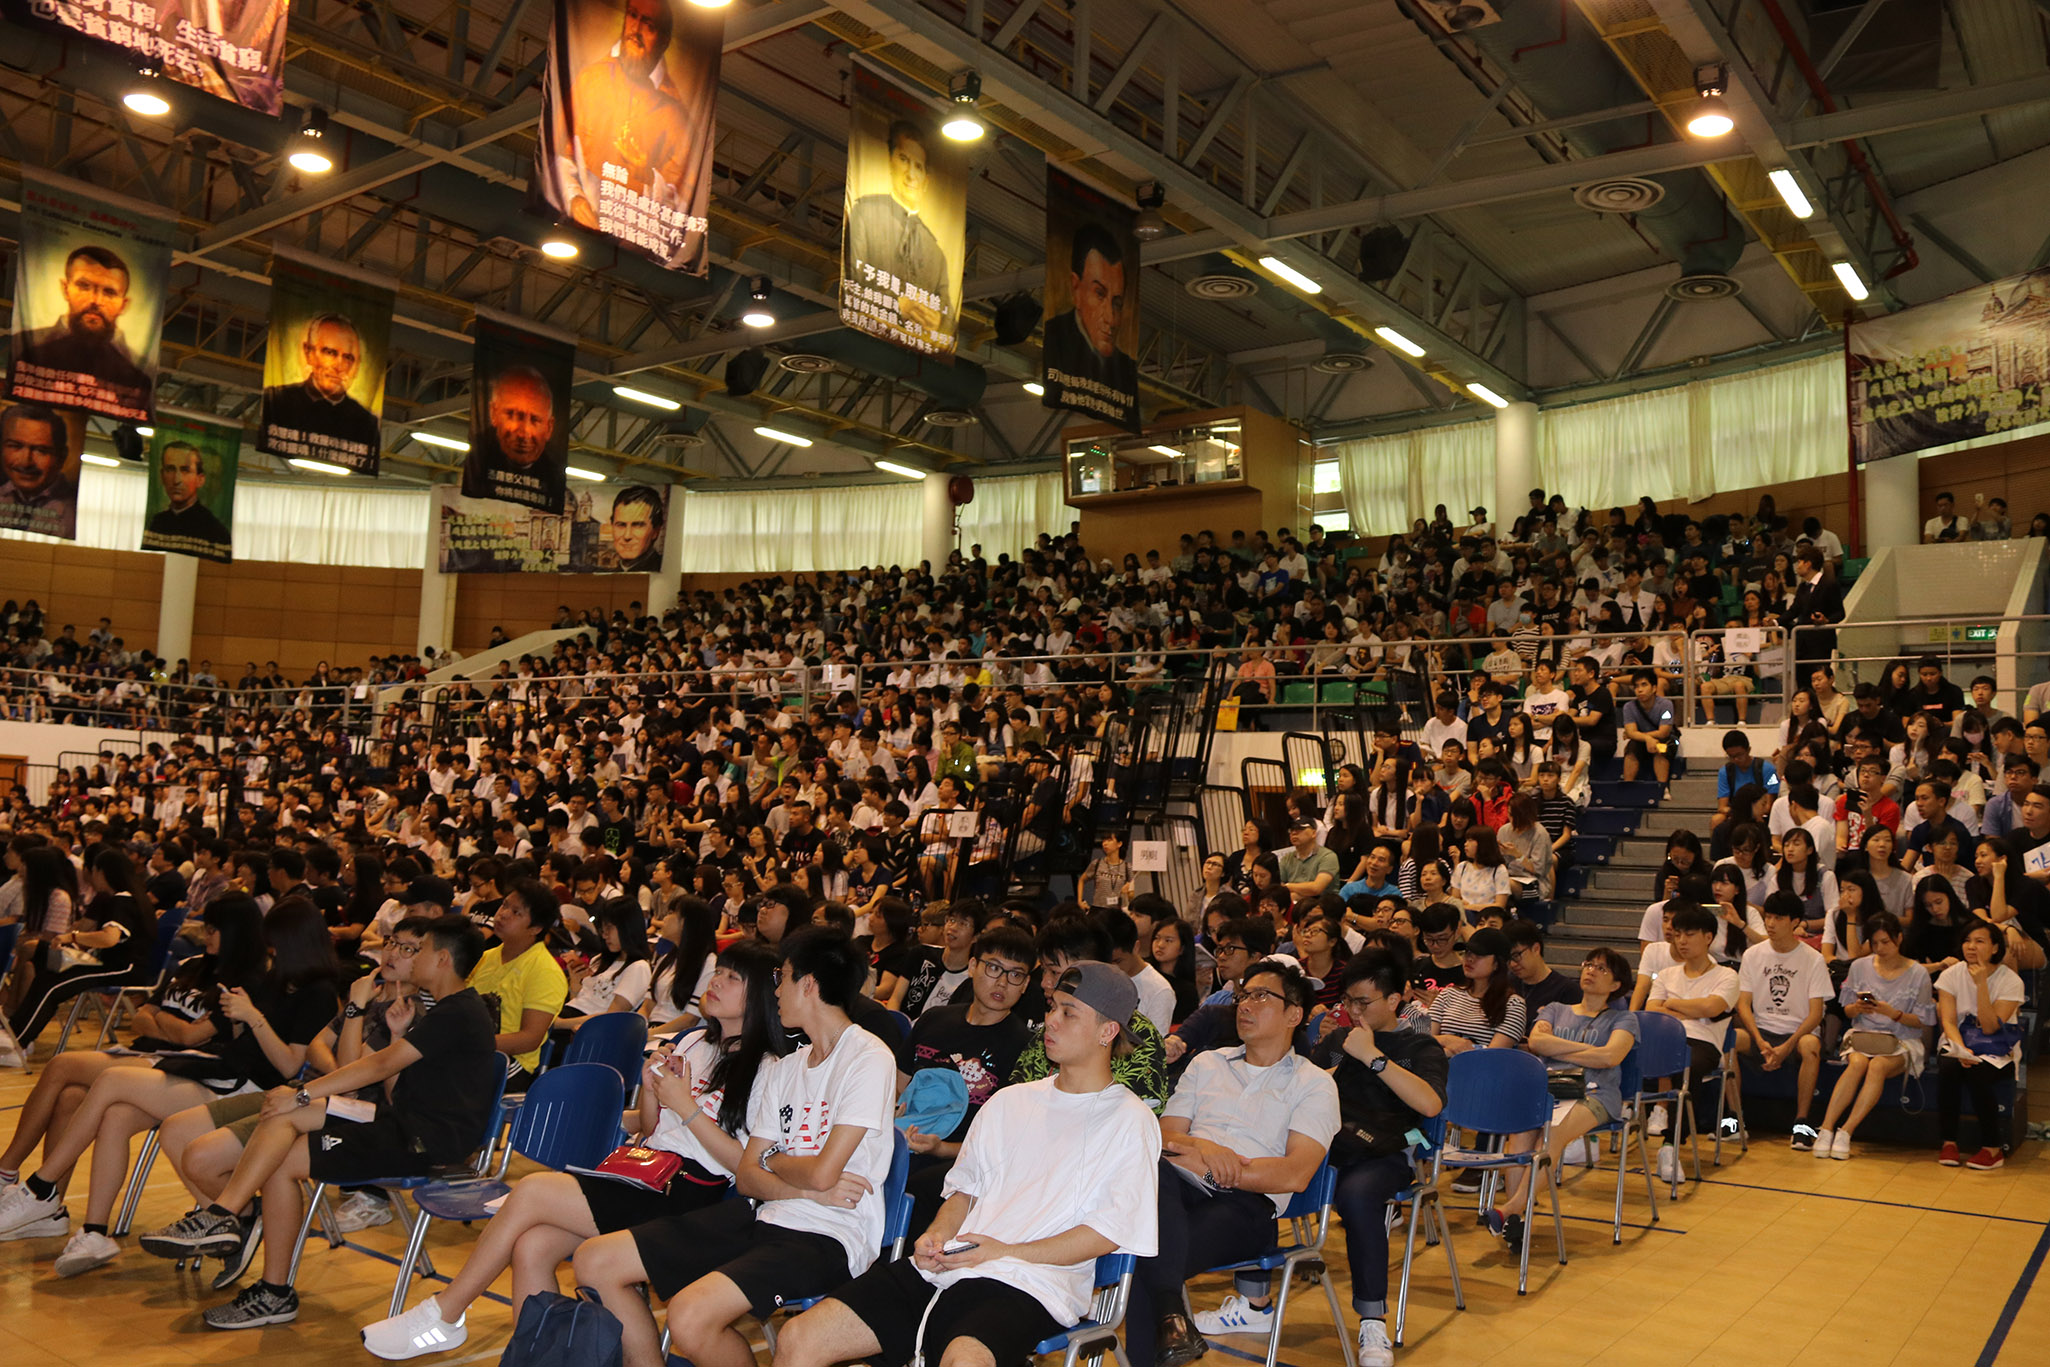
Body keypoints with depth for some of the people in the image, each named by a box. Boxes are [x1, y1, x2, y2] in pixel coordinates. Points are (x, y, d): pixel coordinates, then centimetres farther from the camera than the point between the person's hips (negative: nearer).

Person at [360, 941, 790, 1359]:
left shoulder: (766, 1070, -7)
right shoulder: (693, 1042, 16)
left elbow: (749, 1166, -12)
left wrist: (688, 1107, -14)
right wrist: (650, 1090, 1)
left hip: (688, 1197, -7)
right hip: (642, 1174, 7)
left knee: (531, 1190, -16)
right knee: (532, 1246, -17)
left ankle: (443, 1314, 1)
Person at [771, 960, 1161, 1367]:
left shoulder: (1130, 1122, 3)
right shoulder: (1009, 1101, 22)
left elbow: (1108, 1233, -5)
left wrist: (1005, 1252, -11)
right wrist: (937, 1236, 2)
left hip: (1029, 1286, -5)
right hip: (945, 1270, 6)